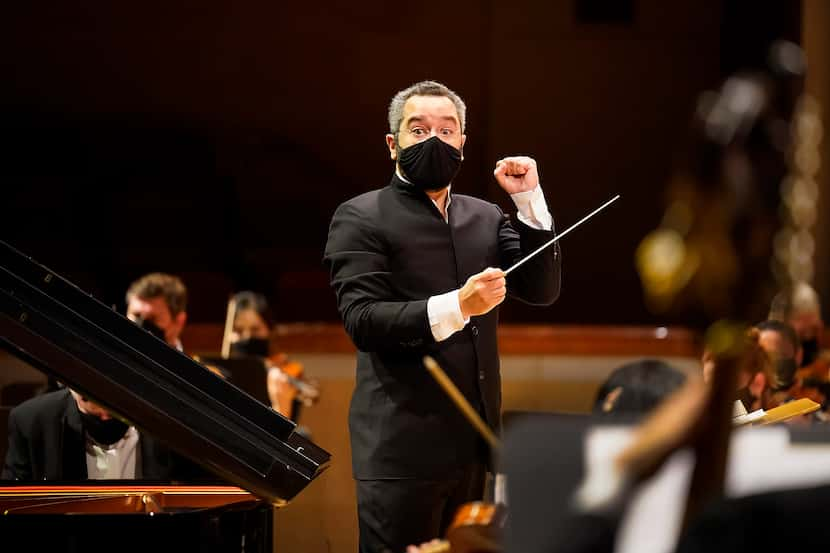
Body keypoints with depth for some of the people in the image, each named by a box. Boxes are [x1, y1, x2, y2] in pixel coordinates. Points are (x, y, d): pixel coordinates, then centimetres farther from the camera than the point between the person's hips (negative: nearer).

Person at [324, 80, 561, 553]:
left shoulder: (487, 218, 15)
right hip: (404, 450, -5)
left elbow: (542, 290, 6)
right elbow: (362, 319, -13)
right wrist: (455, 307, -26)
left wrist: (530, 200, -3)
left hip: (475, 446, 5)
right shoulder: (361, 218, -2)